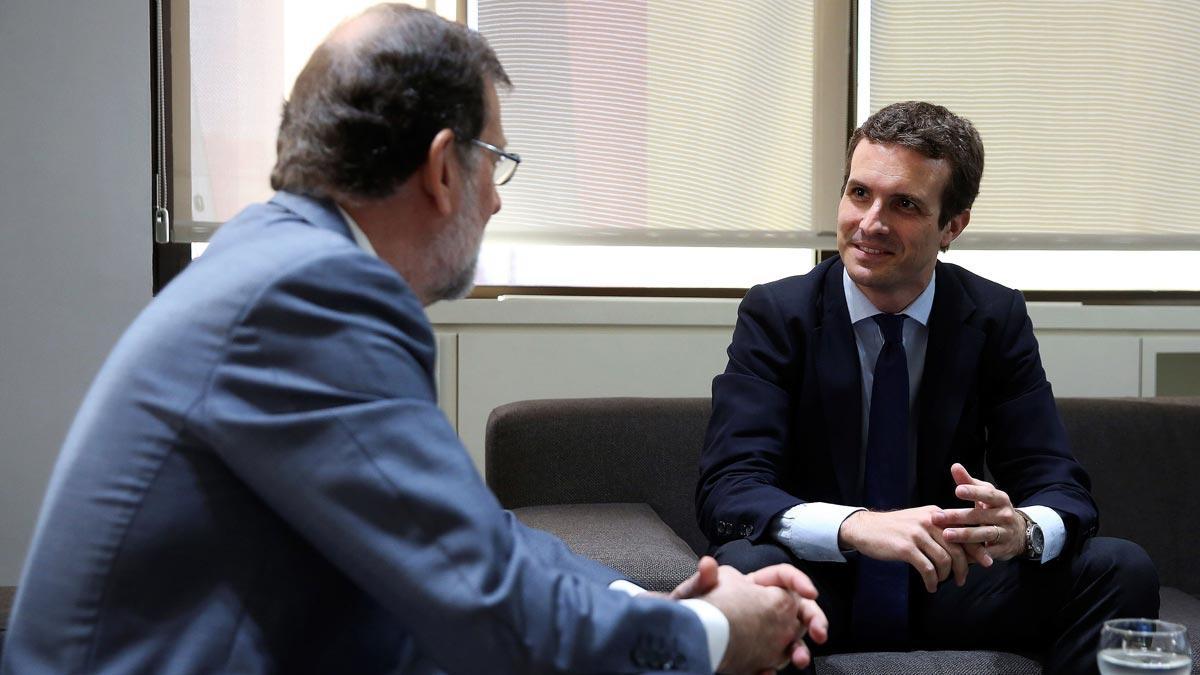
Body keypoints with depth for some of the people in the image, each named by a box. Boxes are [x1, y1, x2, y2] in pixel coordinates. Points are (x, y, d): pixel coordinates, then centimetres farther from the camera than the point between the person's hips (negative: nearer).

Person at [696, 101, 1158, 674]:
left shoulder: (997, 319, -2)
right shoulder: (775, 313, -9)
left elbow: (1059, 484, -5)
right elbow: (726, 491, -20)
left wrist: (1021, 527, -31)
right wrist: (856, 526, -39)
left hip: (946, 593, 3)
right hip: (820, 596, -2)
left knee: (1122, 568, -18)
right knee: (742, 565, -35)